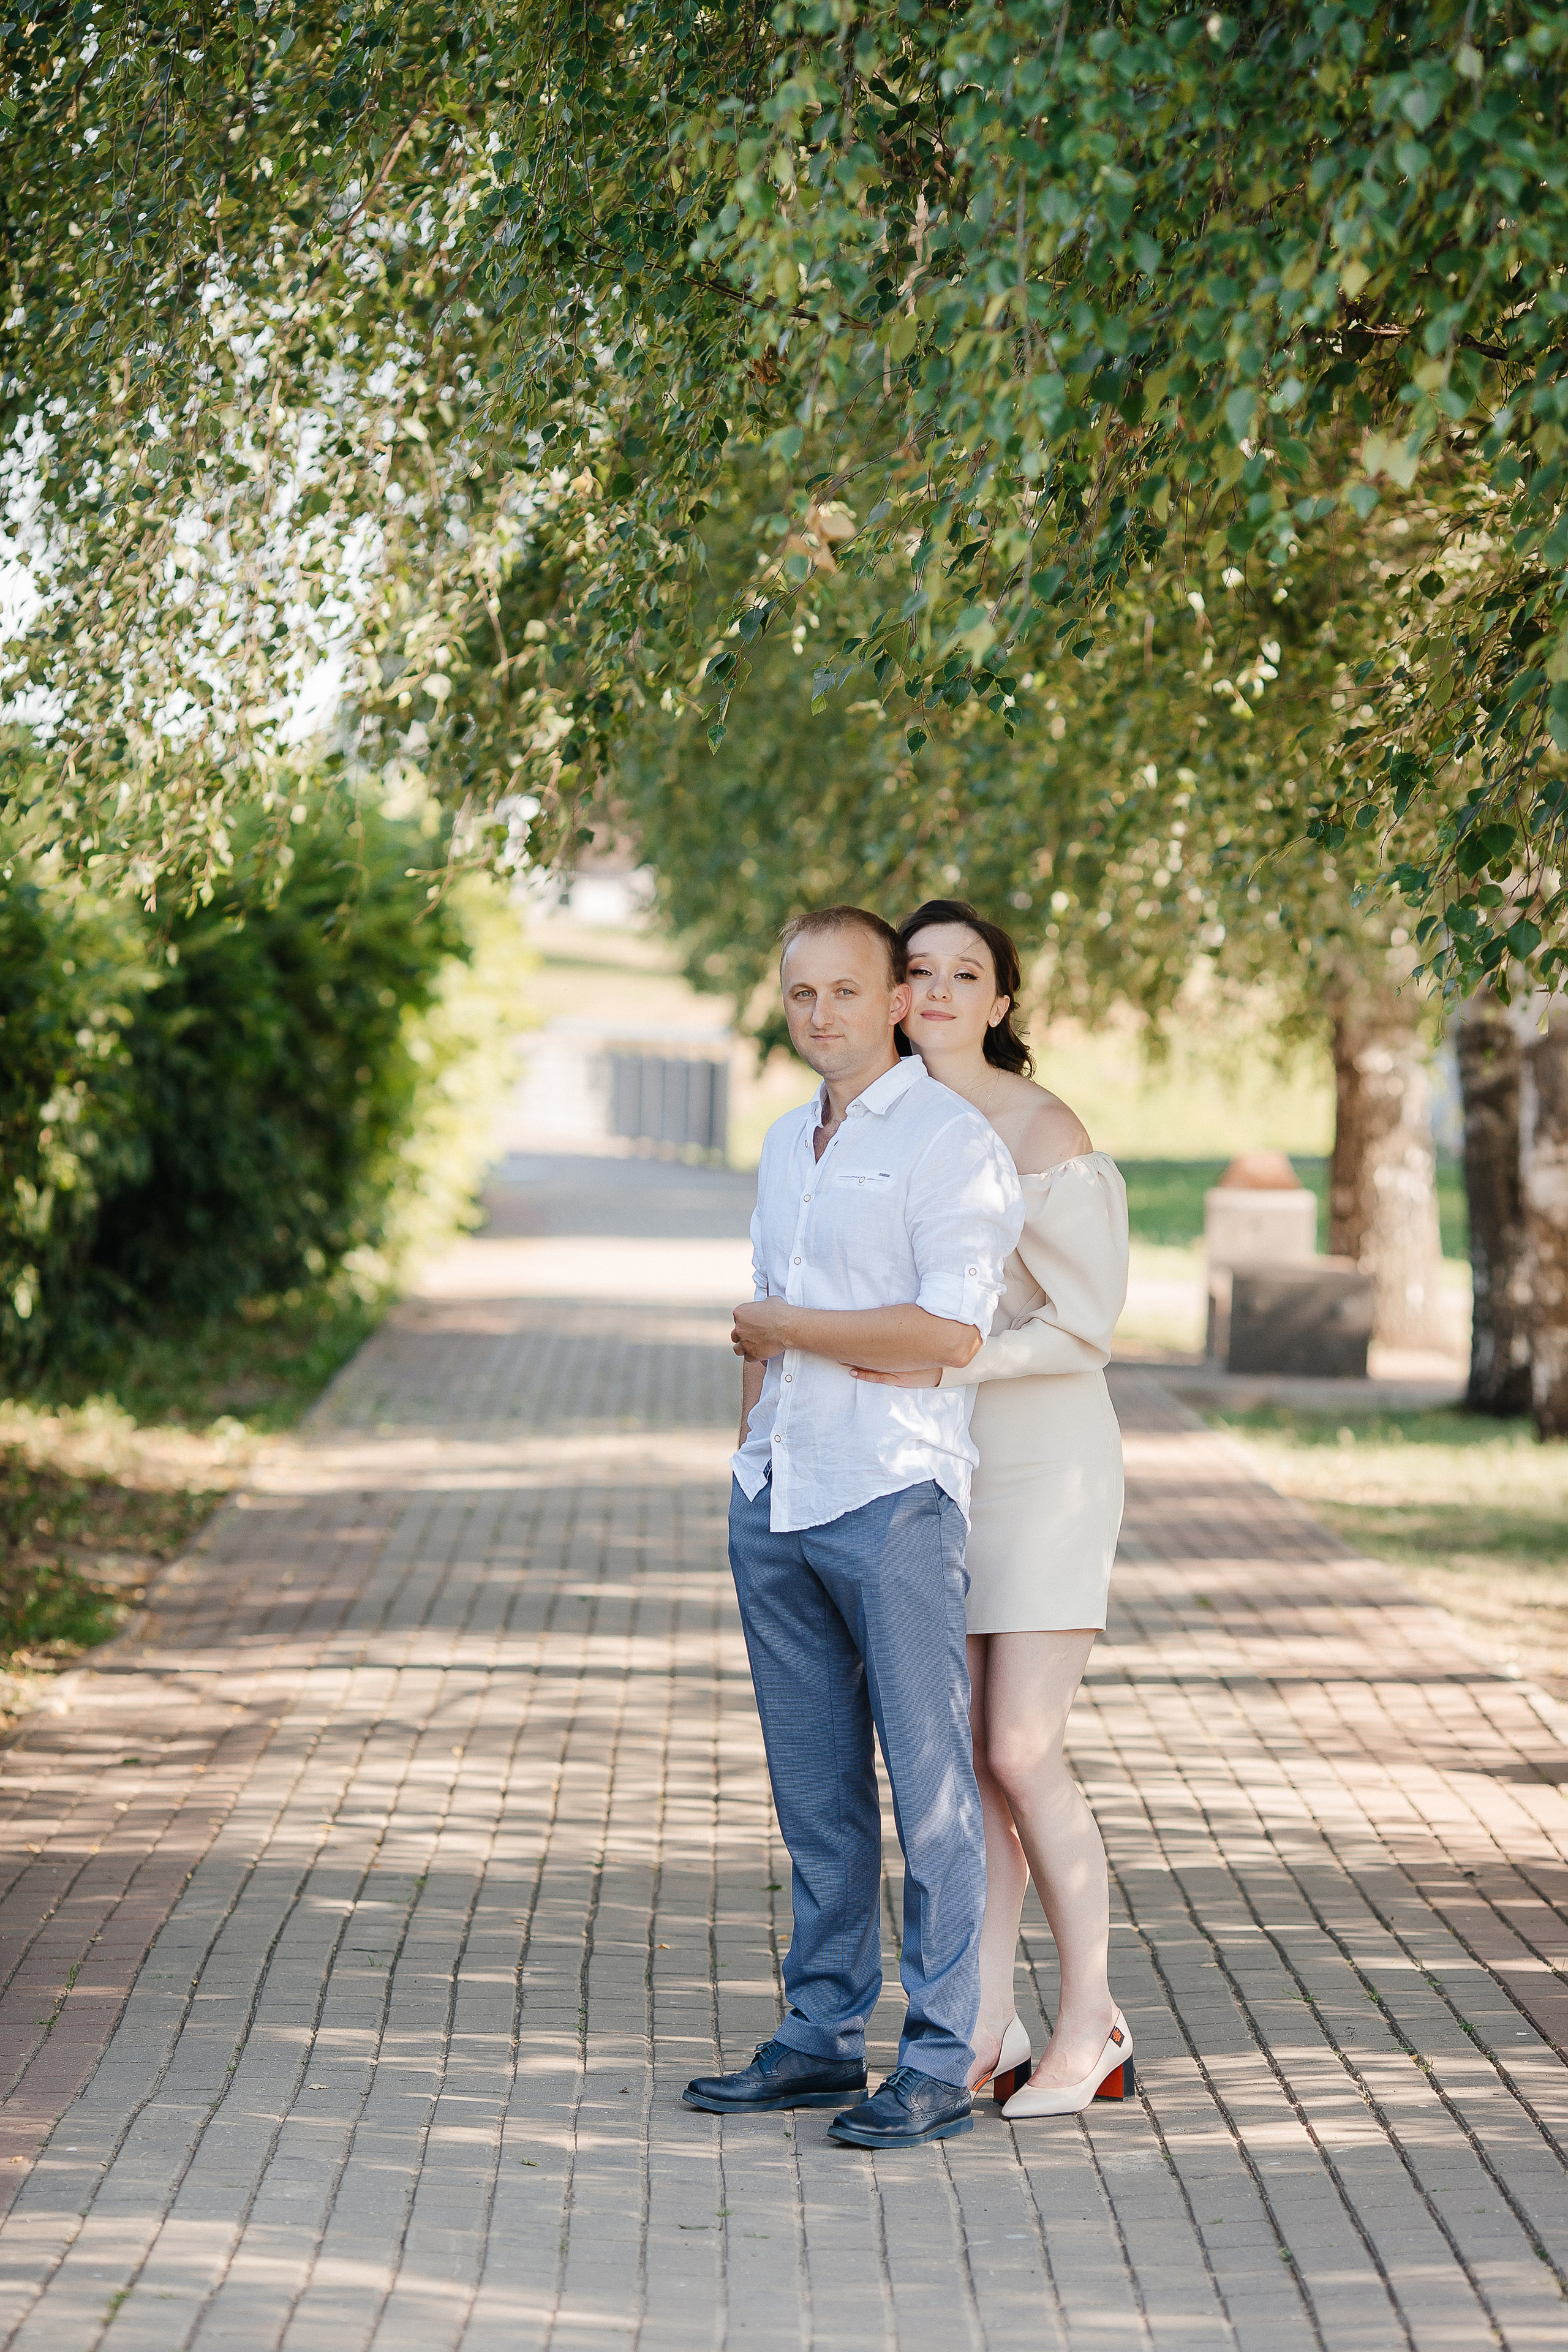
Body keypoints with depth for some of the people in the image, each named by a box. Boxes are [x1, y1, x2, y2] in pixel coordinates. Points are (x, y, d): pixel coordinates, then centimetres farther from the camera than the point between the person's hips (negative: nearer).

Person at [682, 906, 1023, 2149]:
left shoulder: (951, 1140, -8)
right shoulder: (789, 1142, 17)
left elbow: (951, 1331, -17)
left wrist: (783, 1325, -8)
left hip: (894, 1497, -7)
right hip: (777, 1497, 7)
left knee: (929, 1788, -3)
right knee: (815, 1791, 10)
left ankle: (941, 2063, 1)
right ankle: (823, 2038, 17)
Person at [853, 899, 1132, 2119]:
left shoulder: (1044, 1130, -14)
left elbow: (1087, 1324, -17)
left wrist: (949, 1366, -27)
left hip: (1045, 1469, -7)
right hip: (936, 1477, 7)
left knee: (1023, 1753, -11)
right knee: (962, 1754, 5)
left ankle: (1091, 2030, 1)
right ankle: (988, 2029, 11)